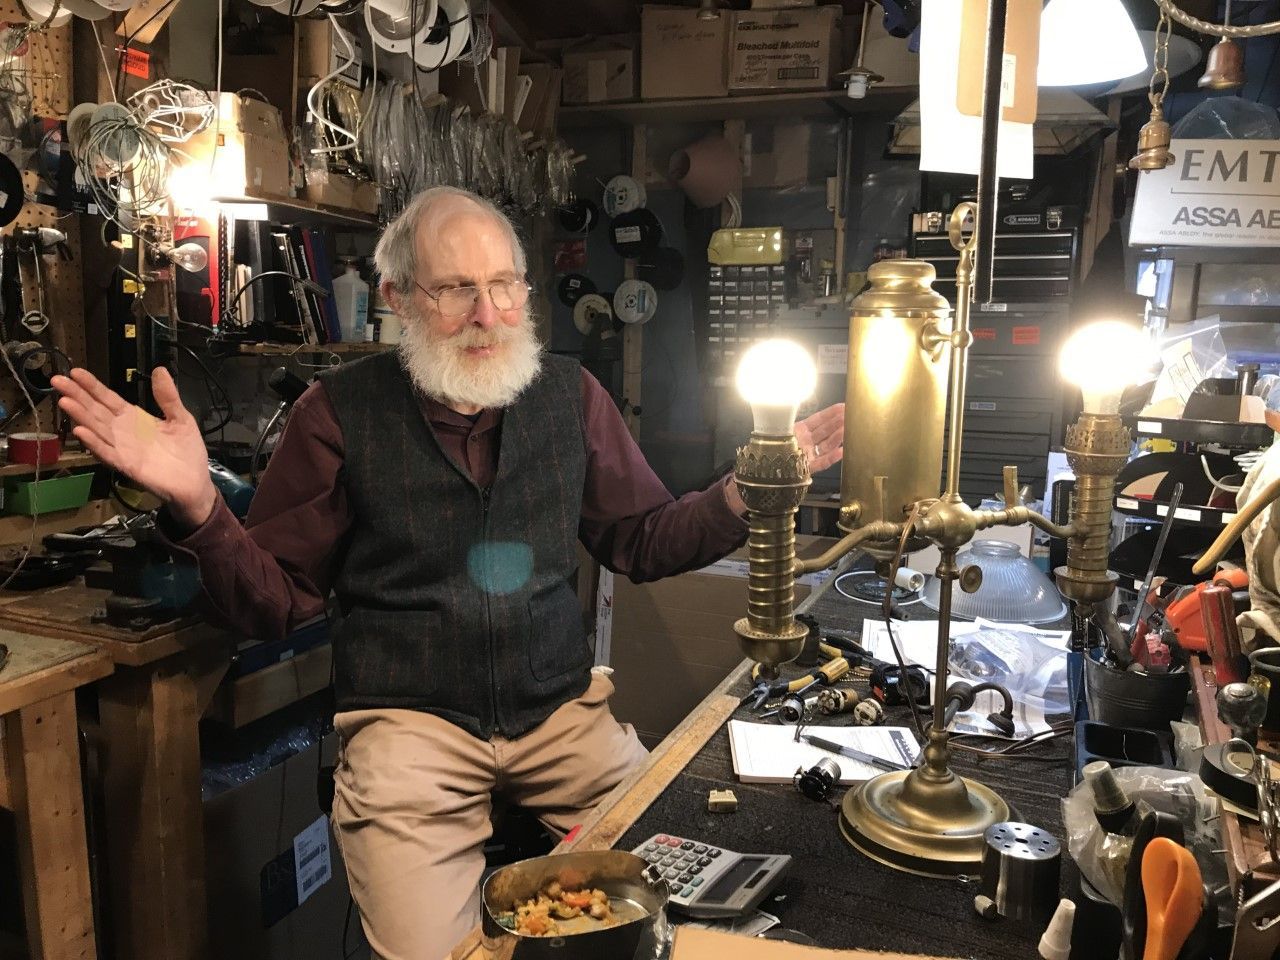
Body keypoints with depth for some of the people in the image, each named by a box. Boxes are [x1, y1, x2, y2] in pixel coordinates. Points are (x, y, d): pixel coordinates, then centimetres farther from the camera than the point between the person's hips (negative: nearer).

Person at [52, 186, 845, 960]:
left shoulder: (568, 392, 3)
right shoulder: (342, 411, -4)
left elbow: (644, 541, 11)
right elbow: (274, 601, 0)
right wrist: (198, 507, -19)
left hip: (562, 707, 3)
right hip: (411, 719, -2)